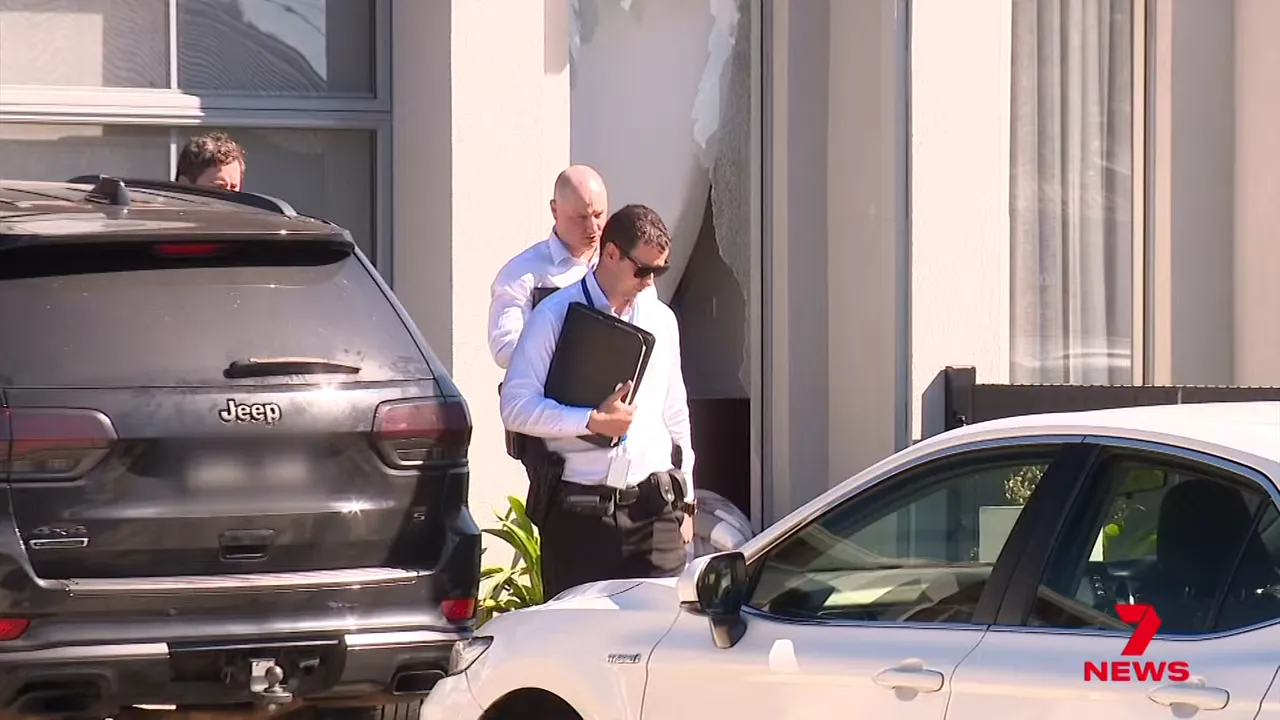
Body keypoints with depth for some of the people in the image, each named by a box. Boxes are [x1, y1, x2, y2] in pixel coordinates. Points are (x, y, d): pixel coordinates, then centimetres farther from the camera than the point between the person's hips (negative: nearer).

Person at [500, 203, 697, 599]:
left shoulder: (660, 319, 14)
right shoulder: (555, 315, -3)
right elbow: (516, 407, -10)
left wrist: (685, 500, 20)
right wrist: (593, 421, -18)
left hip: (654, 508, 4)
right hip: (579, 512, -4)